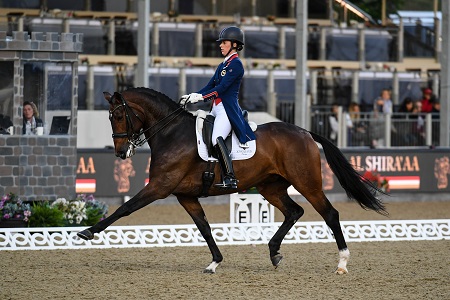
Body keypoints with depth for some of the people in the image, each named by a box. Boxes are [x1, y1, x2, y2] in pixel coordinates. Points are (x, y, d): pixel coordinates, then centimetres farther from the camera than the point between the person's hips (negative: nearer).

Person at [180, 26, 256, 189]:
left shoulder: (236, 64, -7)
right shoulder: (223, 65, 21)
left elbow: (221, 88, -16)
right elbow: (210, 87, 18)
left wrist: (200, 96, -21)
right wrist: (191, 96, 5)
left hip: (228, 109, -10)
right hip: (216, 108, 10)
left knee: (217, 138, -29)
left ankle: (230, 179, -33)